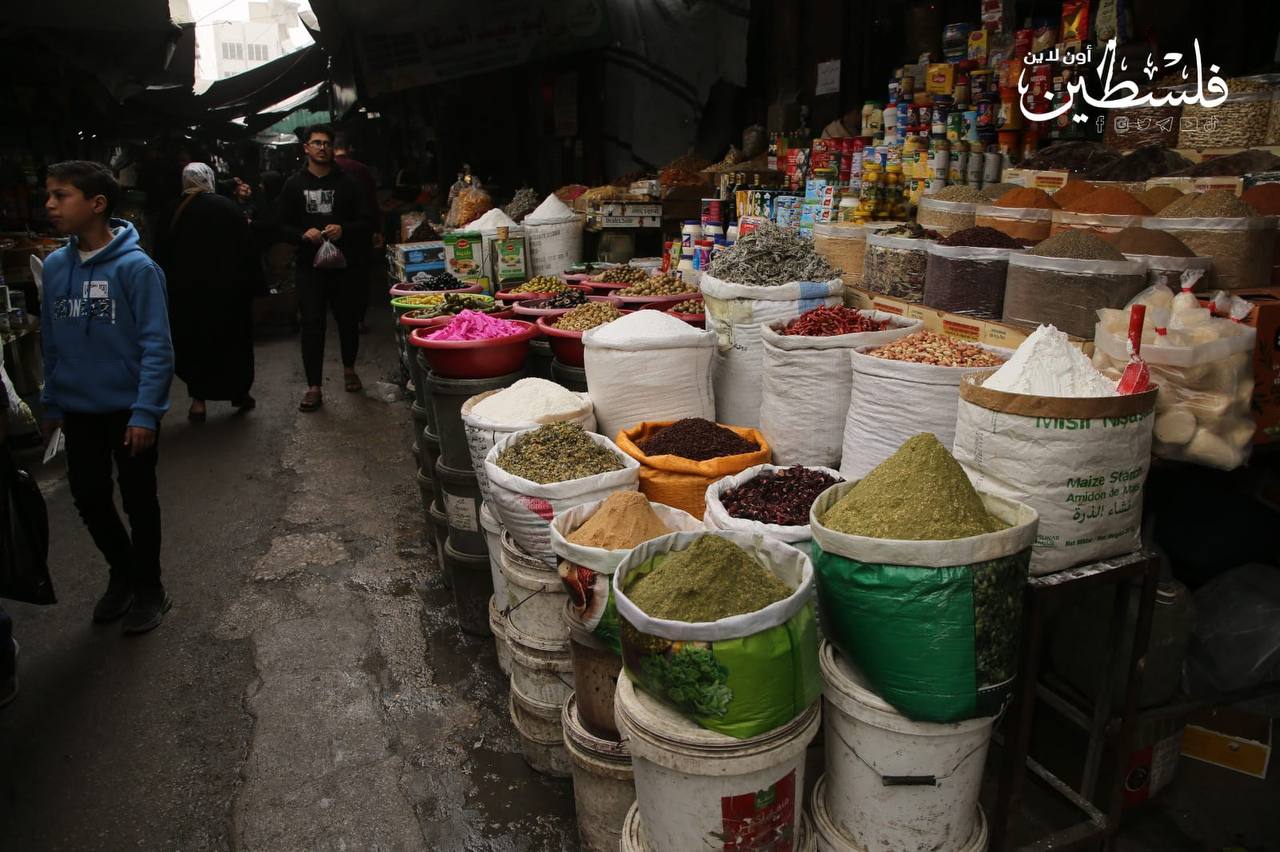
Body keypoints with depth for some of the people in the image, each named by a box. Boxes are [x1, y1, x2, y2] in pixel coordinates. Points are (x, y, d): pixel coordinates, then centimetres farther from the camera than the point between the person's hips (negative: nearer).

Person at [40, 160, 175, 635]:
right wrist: (51, 404, 10)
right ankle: (122, 573, 39)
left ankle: (149, 588, 28)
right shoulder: (54, 266, 1)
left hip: (129, 410, -5)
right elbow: (50, 341, 9)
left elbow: (156, 345, -16)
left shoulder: (135, 266, -16)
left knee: (138, 501, 9)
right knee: (89, 498, 16)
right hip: (78, 412, 5)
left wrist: (146, 412, -20)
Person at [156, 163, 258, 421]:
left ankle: (199, 400, 7)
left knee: (194, 340, 10)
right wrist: (252, 280, 0)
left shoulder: (175, 211, 1)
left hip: (187, 290, 1)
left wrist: (168, 284, 14)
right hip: (229, 289, -1)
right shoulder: (228, 207, -4)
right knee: (233, 339, 13)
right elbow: (247, 249, -6)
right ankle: (239, 393, 21)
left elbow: (163, 254, 6)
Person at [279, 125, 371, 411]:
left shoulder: (346, 183, 5)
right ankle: (314, 388, -1)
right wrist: (303, 234, -13)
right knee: (312, 324, -4)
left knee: (348, 319, 10)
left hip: (343, 263, 0)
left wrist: (343, 230, -17)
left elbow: (364, 222, 3)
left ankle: (349, 369, 35)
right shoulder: (294, 185, 8)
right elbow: (284, 225, 8)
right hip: (309, 265, 0)